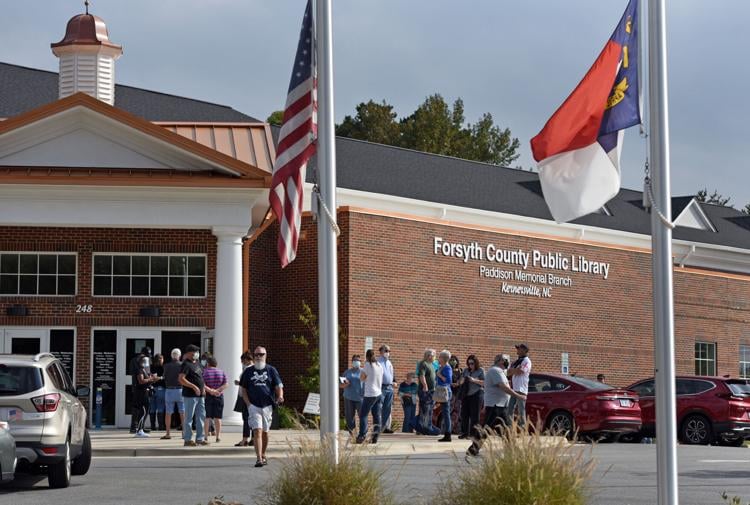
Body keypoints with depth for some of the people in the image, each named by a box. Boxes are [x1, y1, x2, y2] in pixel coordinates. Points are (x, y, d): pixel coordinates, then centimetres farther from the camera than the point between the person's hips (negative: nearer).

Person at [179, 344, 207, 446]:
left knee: (201, 417, 10)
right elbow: (181, 379, -20)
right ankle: (187, 439, 0)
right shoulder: (186, 364, -10)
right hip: (190, 395, -9)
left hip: (200, 395, 9)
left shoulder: (196, 364, 17)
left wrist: (203, 388, 15)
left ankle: (200, 438, 16)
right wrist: (194, 387, -24)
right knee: (189, 417, -4)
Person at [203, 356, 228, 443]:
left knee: (206, 417, 4)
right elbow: (226, 384, -3)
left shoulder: (204, 372, -5)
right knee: (217, 417, 6)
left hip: (207, 396, -2)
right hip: (219, 397, 2)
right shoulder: (221, 372, 4)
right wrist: (217, 390, -11)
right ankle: (218, 436, 4)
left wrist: (210, 390, -16)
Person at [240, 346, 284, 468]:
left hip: (267, 406, 1)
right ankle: (259, 459, -19)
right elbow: (243, 389, 9)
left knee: (265, 432, 13)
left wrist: (280, 397, -19)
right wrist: (248, 404, -4)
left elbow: (279, 386, 2)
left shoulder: (271, 370, 6)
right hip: (254, 406, -1)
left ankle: (263, 455, 30)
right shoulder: (248, 371, 6)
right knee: (257, 431, -14)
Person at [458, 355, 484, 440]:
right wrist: (463, 380, -6)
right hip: (466, 394, 5)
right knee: (464, 414, 4)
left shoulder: (481, 370, 1)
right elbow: (461, 382, 16)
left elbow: (484, 382, -6)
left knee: (474, 415, -4)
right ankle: (464, 432, 11)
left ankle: (473, 433, -1)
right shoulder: (466, 370, 14)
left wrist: (474, 380, -16)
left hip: (476, 394, -5)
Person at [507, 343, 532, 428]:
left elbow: (520, 371, -17)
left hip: (521, 389, -8)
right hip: (513, 389, 8)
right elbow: (509, 373, 16)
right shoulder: (516, 361, 22)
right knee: (510, 410, 7)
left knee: (521, 410, -8)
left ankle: (522, 427, -8)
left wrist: (512, 370, 0)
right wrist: (515, 370, -3)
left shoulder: (526, 361, -3)